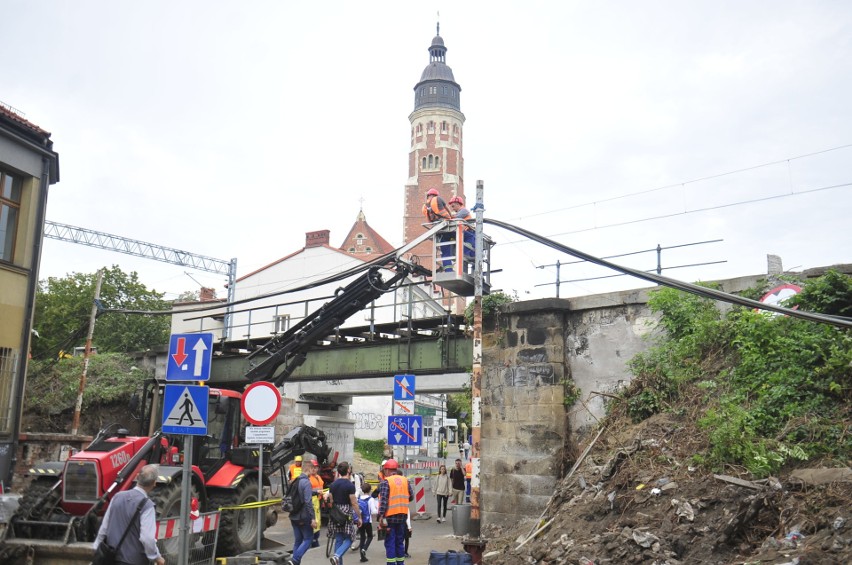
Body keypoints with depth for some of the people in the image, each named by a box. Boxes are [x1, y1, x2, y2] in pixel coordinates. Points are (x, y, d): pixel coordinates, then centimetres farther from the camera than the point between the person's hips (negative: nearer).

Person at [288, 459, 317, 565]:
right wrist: (313, 518, -19)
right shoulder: (306, 482, -17)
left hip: (294, 516, 8)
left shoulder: (296, 481, 9)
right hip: (304, 517, -8)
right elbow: (308, 502, -22)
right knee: (308, 538, 2)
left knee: (297, 540, 13)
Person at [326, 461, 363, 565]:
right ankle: (337, 556, -17)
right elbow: (354, 503, -12)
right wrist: (359, 517, -4)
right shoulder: (350, 485, -12)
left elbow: (330, 501, 11)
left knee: (338, 539, 12)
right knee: (348, 539, 4)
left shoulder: (333, 484, 6)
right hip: (347, 514, -6)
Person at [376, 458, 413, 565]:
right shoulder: (405, 480, 6)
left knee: (390, 542, 2)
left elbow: (383, 501, -17)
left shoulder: (385, 482, -10)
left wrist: (381, 516, -17)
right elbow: (411, 496, 8)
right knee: (400, 541, 16)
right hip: (403, 516, 5)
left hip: (390, 516, -5)